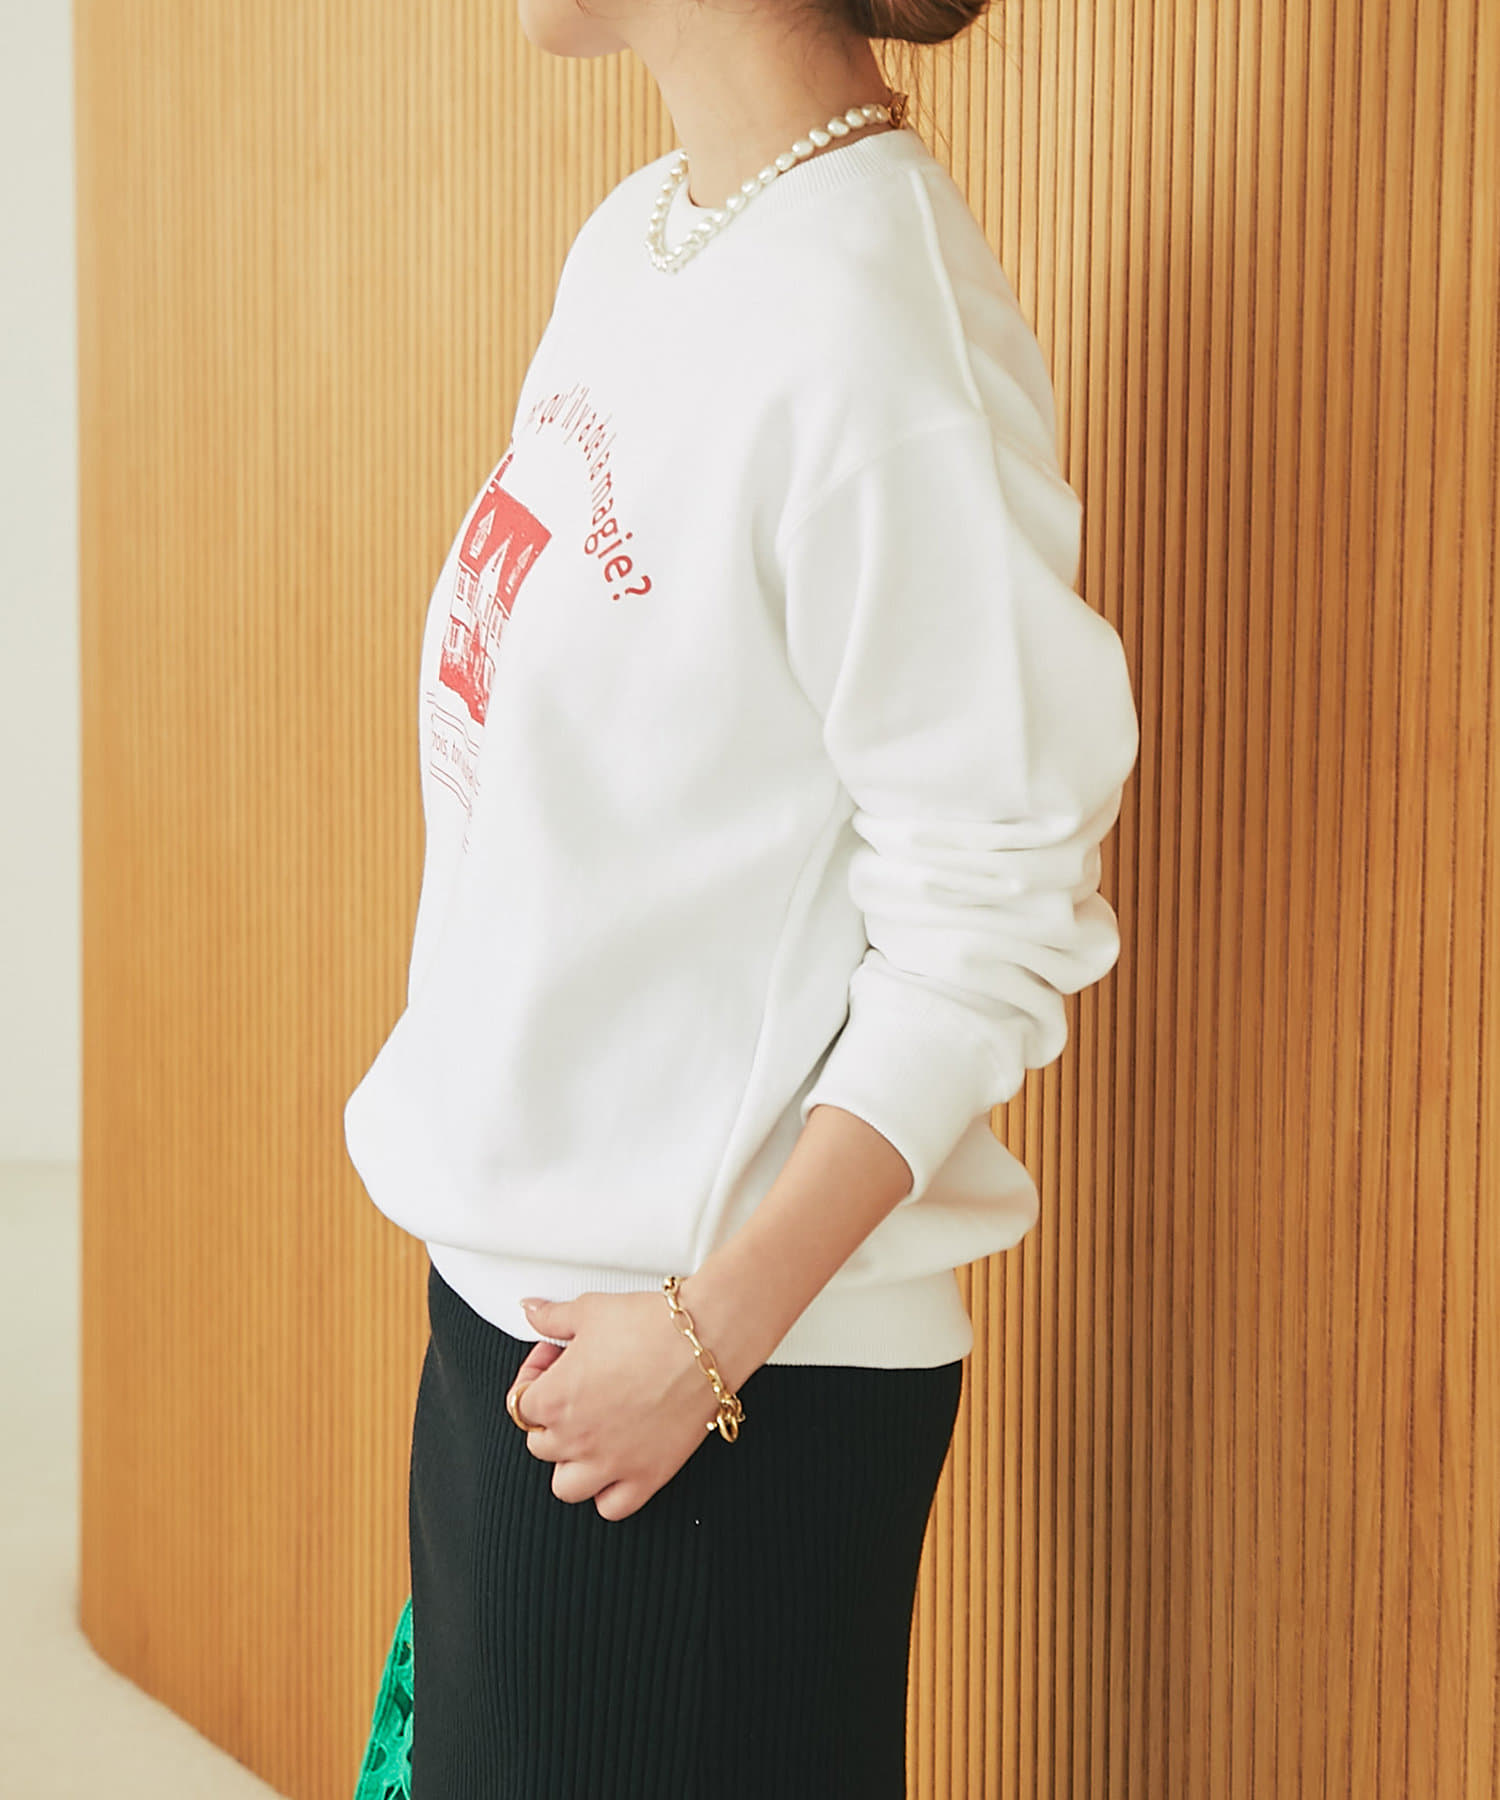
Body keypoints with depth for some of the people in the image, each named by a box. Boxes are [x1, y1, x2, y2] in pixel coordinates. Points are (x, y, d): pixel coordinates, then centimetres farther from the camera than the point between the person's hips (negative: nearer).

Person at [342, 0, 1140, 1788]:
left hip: (731, 1368, -8)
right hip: (513, 1273, 8)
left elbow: (989, 922, -20)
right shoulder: (636, 237, 5)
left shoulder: (877, 326, -21)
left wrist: (715, 1325, -18)